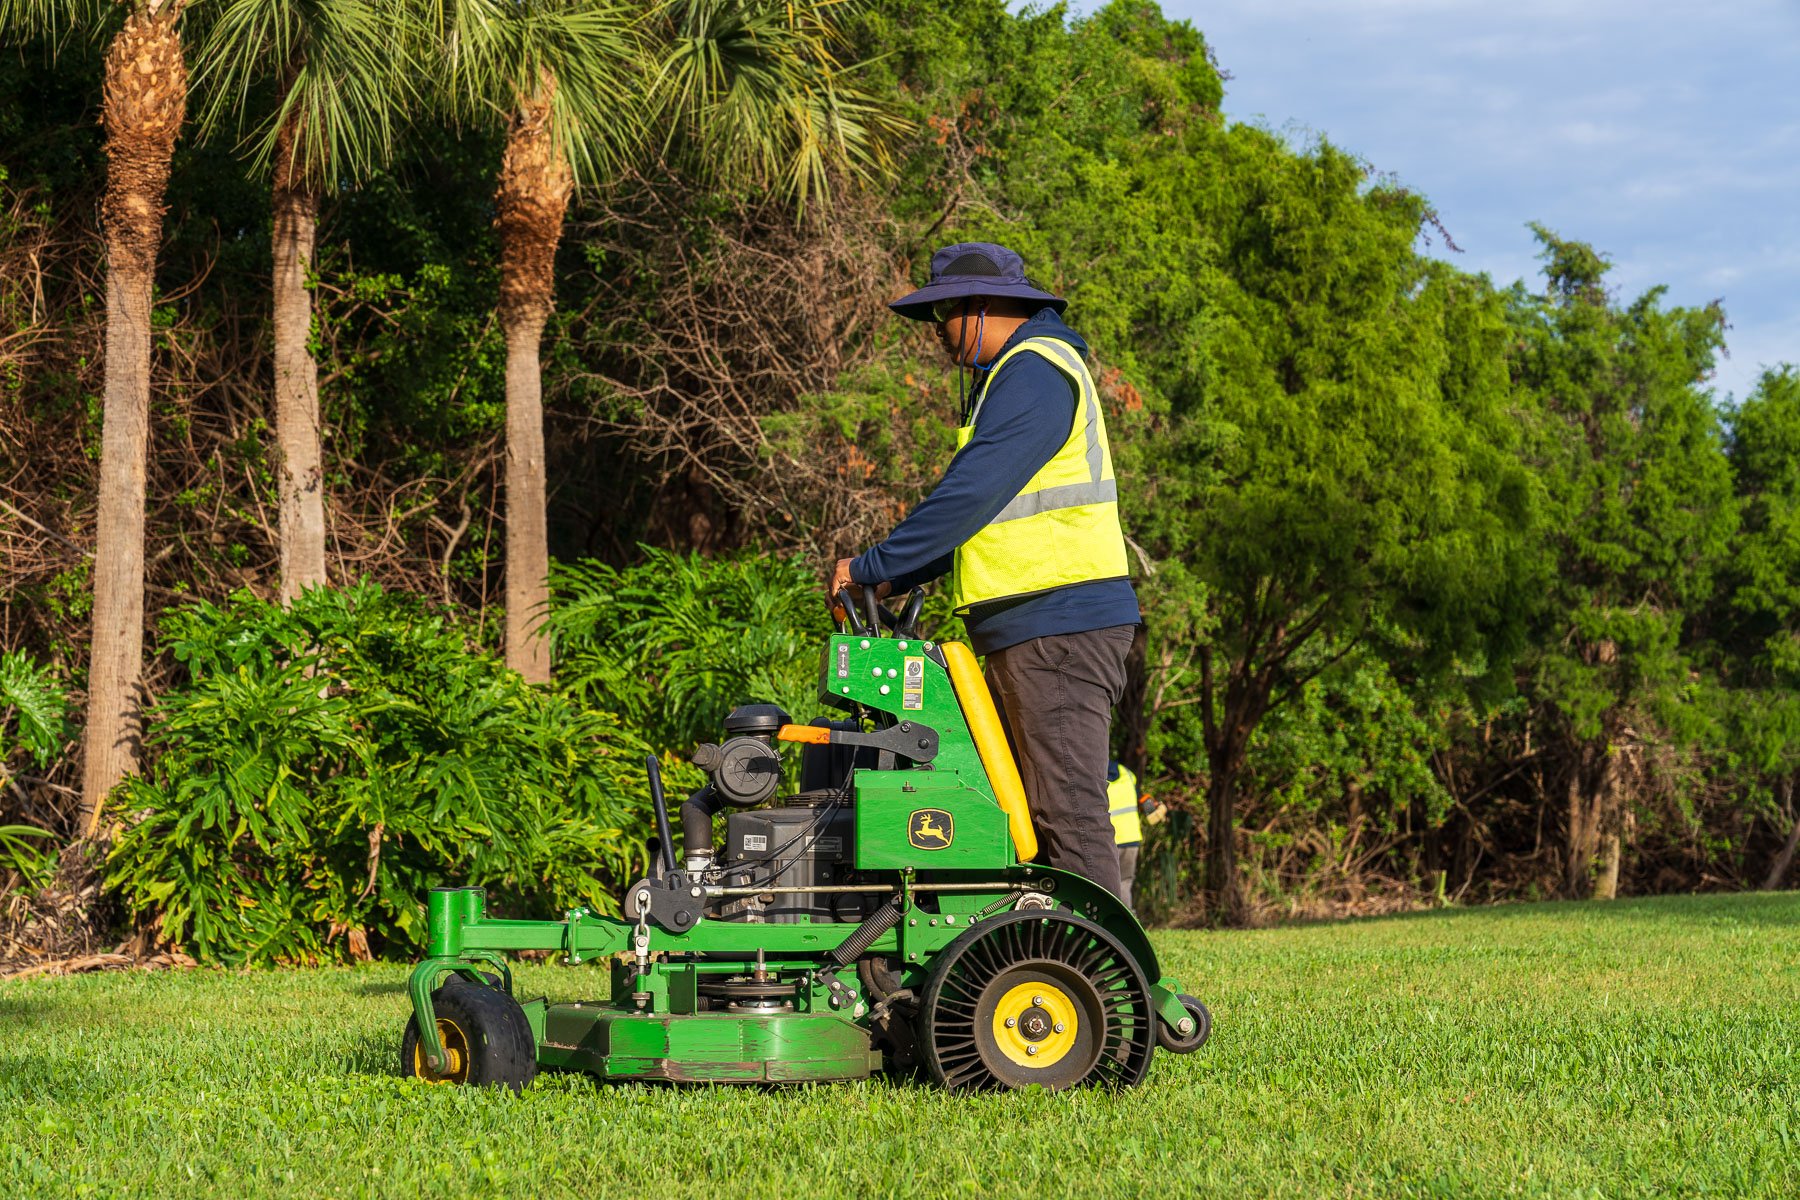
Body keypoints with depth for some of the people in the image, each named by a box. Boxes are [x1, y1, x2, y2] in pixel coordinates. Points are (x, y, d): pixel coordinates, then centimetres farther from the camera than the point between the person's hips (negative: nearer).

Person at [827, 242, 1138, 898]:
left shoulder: (1033, 374, -11)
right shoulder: (1017, 374, 24)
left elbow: (968, 495, -19)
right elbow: (984, 513, 25)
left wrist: (873, 565, -13)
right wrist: (896, 578, 15)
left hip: (1059, 623, -11)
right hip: (1032, 628, 11)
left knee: (1067, 807, -11)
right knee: (1026, 811, 10)